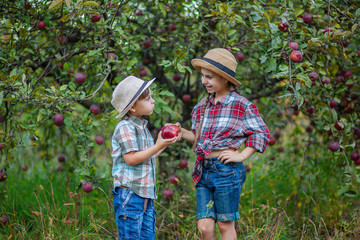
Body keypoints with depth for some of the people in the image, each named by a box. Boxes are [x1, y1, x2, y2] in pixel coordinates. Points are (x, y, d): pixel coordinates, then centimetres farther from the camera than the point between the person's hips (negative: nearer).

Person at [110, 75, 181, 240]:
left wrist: (166, 143, 13)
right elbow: (131, 158, -19)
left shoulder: (142, 127, 17)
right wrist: (158, 146, -17)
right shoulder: (125, 128, -12)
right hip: (129, 194, -9)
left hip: (146, 195, 9)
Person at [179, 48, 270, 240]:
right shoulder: (202, 106, 14)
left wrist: (241, 155, -8)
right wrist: (181, 132, 5)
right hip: (203, 171, 5)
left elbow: (261, 133, -1)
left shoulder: (241, 104, -3)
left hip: (226, 171, -5)